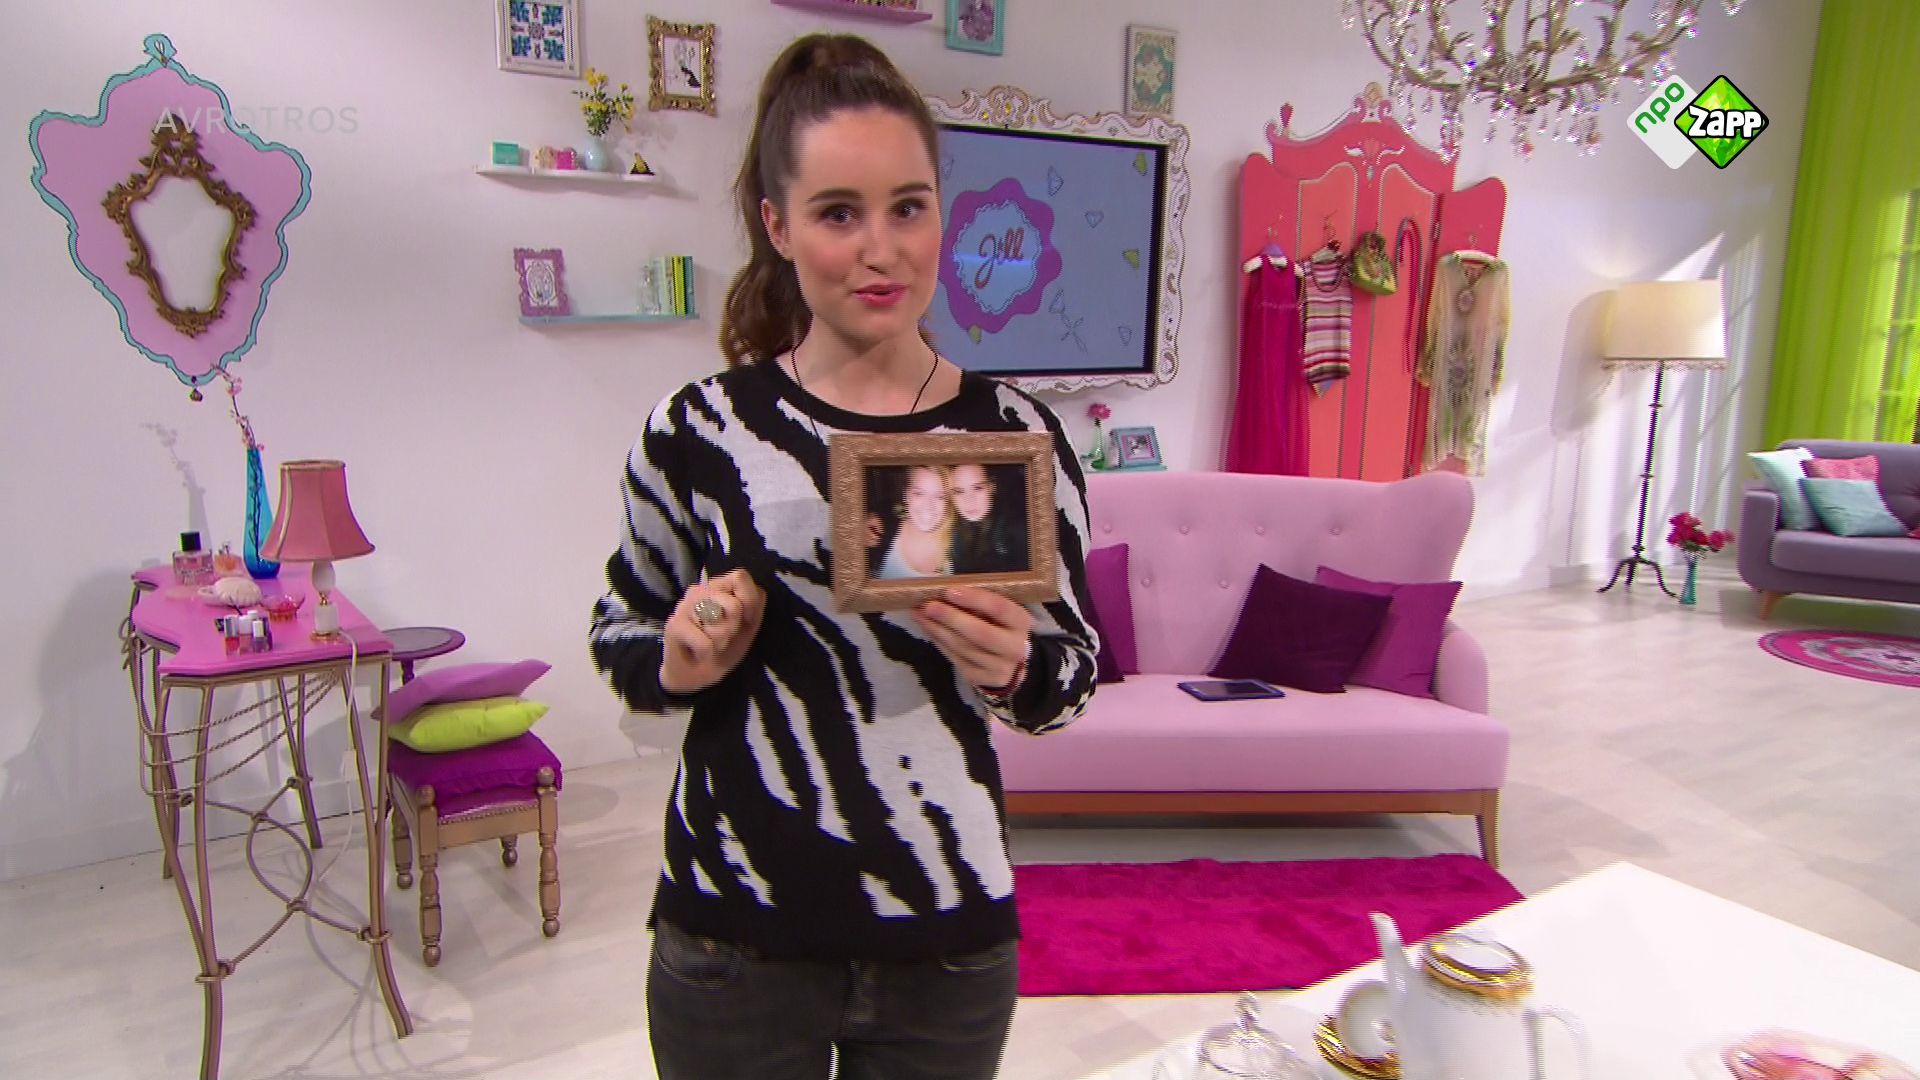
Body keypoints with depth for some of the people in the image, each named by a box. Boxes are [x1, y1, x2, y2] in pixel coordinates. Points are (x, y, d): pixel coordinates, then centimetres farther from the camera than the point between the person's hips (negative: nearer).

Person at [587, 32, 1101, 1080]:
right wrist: (680, 662, -15)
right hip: (732, 944, 0)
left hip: (950, 942, 1)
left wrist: (1014, 669, -19)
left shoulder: (1015, 433, -6)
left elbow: (1073, 672, 2)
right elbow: (619, 637, 5)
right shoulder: (699, 428, -8)